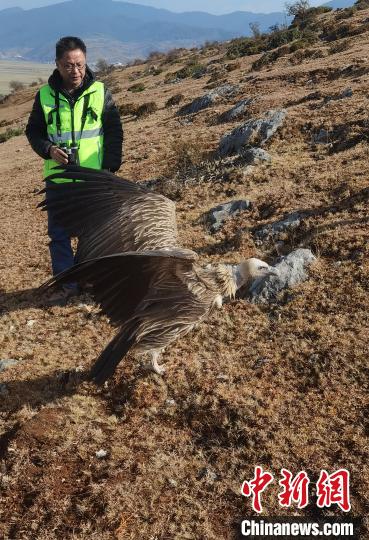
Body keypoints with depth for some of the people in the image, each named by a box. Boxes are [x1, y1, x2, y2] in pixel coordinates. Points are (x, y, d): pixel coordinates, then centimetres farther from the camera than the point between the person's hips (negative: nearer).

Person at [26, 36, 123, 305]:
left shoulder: (100, 92, -3)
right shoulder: (45, 95, -1)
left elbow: (114, 131, 2)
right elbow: (33, 131, 8)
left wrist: (111, 166, -6)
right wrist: (49, 150, -12)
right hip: (58, 177, 1)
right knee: (58, 233, 5)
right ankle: (67, 283, 18)